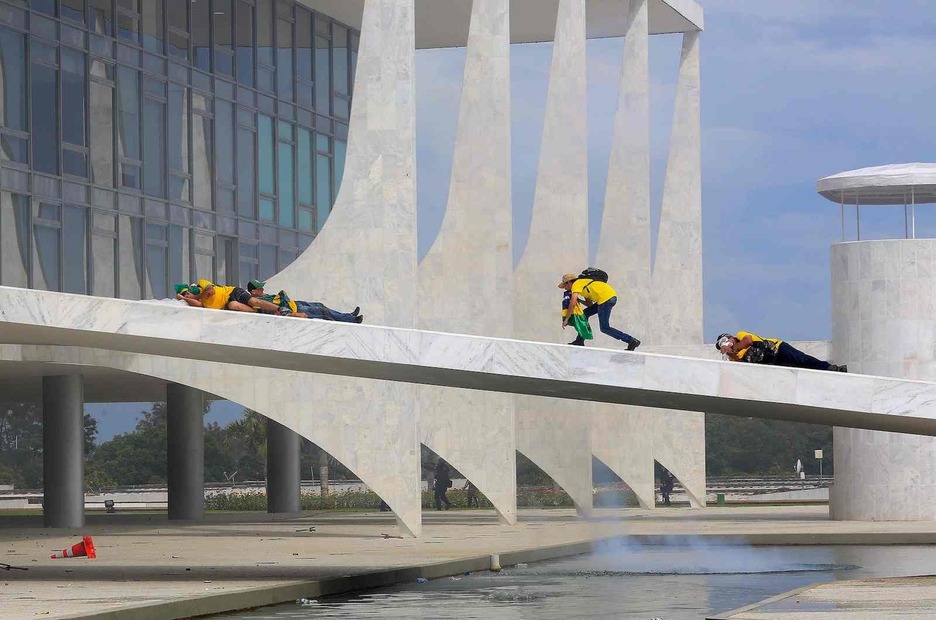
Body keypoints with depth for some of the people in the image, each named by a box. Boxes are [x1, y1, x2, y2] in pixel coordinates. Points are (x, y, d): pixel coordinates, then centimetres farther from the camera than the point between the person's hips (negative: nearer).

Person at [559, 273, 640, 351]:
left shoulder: (576, 284, 1)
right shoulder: (583, 283, 28)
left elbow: (573, 303, -11)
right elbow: (590, 304, 27)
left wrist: (567, 318, -4)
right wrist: (579, 300, 16)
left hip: (606, 298, -10)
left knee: (604, 328, -6)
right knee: (585, 314, 18)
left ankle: (632, 341, -11)